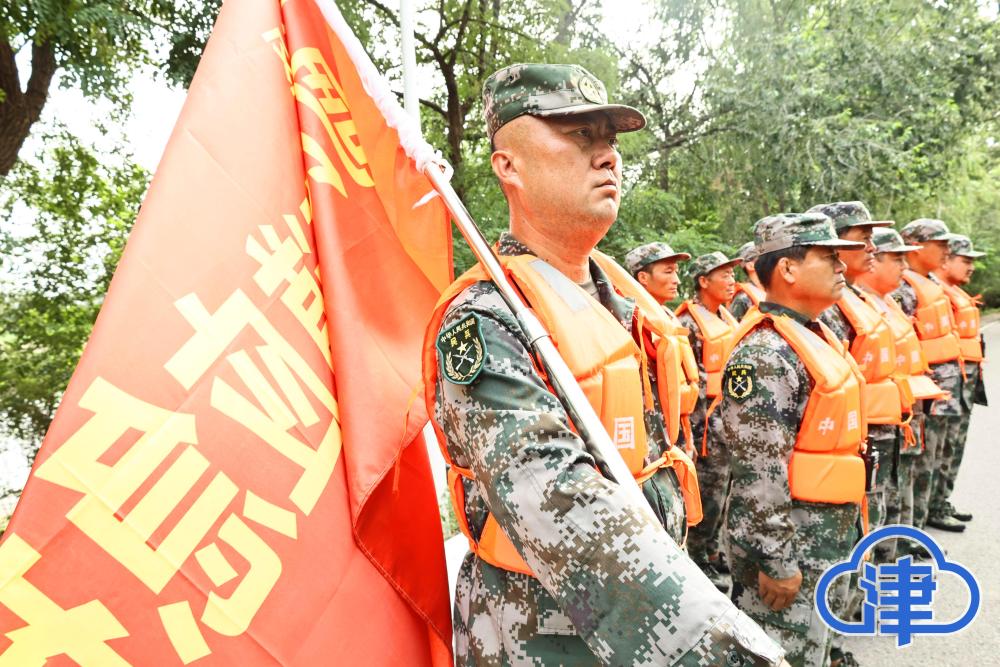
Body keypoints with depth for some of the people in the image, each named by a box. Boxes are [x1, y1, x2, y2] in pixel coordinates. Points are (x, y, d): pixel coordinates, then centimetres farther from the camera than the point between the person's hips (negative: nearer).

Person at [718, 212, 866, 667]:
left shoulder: (816, 336, 10)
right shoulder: (764, 354, -22)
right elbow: (759, 473, -25)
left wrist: (840, 528, 22)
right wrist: (777, 562, -22)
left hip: (827, 539, 10)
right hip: (787, 543, -10)